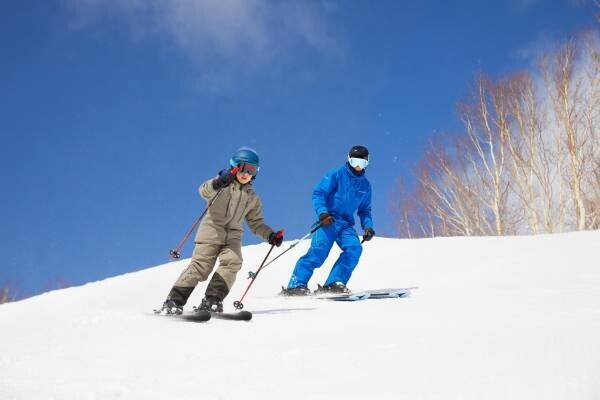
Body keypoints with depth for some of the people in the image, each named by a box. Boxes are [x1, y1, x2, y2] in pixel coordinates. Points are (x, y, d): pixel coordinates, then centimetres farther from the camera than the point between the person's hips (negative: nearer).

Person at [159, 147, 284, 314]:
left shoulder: (252, 198, 18)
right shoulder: (223, 184, 2)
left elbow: (256, 224, 23)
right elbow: (204, 191, -18)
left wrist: (271, 236, 7)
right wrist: (217, 184, -40)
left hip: (233, 236, 4)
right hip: (211, 231, -4)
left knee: (232, 263, -21)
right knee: (201, 265, -14)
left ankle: (211, 301, -19)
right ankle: (174, 300, -11)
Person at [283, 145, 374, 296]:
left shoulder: (365, 185, 17)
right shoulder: (336, 175, 1)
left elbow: (364, 210, 25)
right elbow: (318, 194, -6)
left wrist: (367, 226, 6)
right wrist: (322, 212, -23)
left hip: (346, 224, 5)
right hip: (328, 220, -5)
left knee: (355, 248, -21)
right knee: (319, 251, -23)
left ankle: (333, 284, -23)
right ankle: (296, 285, -22)